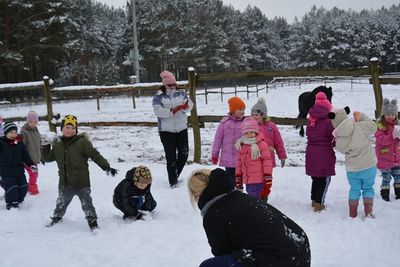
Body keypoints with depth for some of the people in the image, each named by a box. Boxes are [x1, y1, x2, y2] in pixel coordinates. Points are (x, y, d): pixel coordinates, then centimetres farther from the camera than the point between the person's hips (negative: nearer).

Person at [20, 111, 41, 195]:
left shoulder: (36, 131, 8)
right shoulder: (24, 132, -16)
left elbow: (40, 144, 18)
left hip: (35, 158, 7)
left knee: (34, 174, 17)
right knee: (33, 174, -3)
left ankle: (31, 187, 33)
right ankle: (33, 189, 13)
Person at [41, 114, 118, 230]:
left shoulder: (82, 142, -12)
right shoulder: (57, 144, 4)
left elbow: (95, 155, -12)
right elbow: (48, 158, 14)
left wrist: (107, 167, -14)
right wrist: (45, 147, -4)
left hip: (81, 183, -5)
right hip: (65, 184, 5)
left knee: (87, 204, -1)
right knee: (61, 203, 24)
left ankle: (93, 223, 10)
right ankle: (56, 218, 46)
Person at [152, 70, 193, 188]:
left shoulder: (181, 93, 6)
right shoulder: (159, 96, -4)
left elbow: (190, 104, -4)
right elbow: (158, 111, -16)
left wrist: (186, 105, -28)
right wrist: (172, 111, -26)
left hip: (182, 129, 4)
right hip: (166, 131, -4)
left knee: (184, 153, 9)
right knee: (171, 156, -3)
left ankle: (175, 175, 31)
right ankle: (173, 181, 6)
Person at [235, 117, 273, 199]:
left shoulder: (262, 144, -9)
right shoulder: (242, 145, 10)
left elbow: (267, 160, -10)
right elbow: (239, 162, 18)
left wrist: (268, 179, -12)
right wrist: (238, 178, 19)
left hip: (258, 181, -7)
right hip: (247, 181, 7)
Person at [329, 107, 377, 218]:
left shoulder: (339, 140, -11)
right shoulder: (359, 126, -16)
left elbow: (343, 149, 2)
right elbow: (373, 127, -4)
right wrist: (361, 117, 2)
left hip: (352, 169, 1)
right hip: (368, 165, -1)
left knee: (354, 189, 17)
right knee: (368, 188, 15)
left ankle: (352, 214, 19)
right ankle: (368, 212, 10)